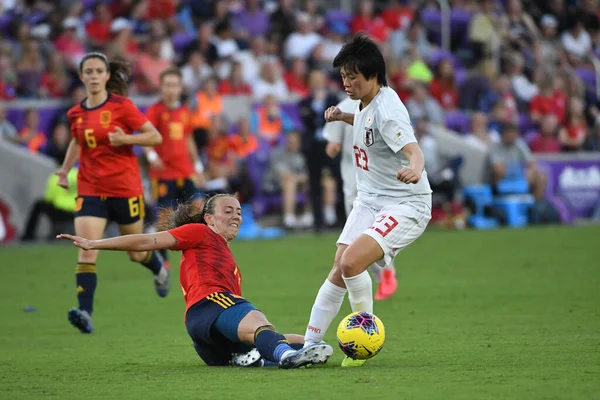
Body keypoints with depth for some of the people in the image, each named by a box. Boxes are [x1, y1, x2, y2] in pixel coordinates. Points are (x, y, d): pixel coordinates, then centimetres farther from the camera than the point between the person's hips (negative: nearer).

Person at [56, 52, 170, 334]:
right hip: (90, 190, 2)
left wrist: (125, 139, -22)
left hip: (125, 189, -2)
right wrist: (64, 170, 15)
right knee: (87, 251, -16)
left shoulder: (122, 106, -8)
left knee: (136, 253, 13)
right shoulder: (76, 114, 5)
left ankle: (159, 268, 48)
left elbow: (155, 136, -7)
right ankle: (85, 312, -22)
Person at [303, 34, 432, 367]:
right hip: (369, 200, 9)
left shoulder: (387, 109, -23)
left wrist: (415, 169, -60)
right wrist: (343, 117, 13)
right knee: (338, 272, 0)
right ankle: (309, 344, 5)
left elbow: (413, 150, -38)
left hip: (406, 205, -9)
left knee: (351, 261, -26)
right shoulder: (367, 103, 4)